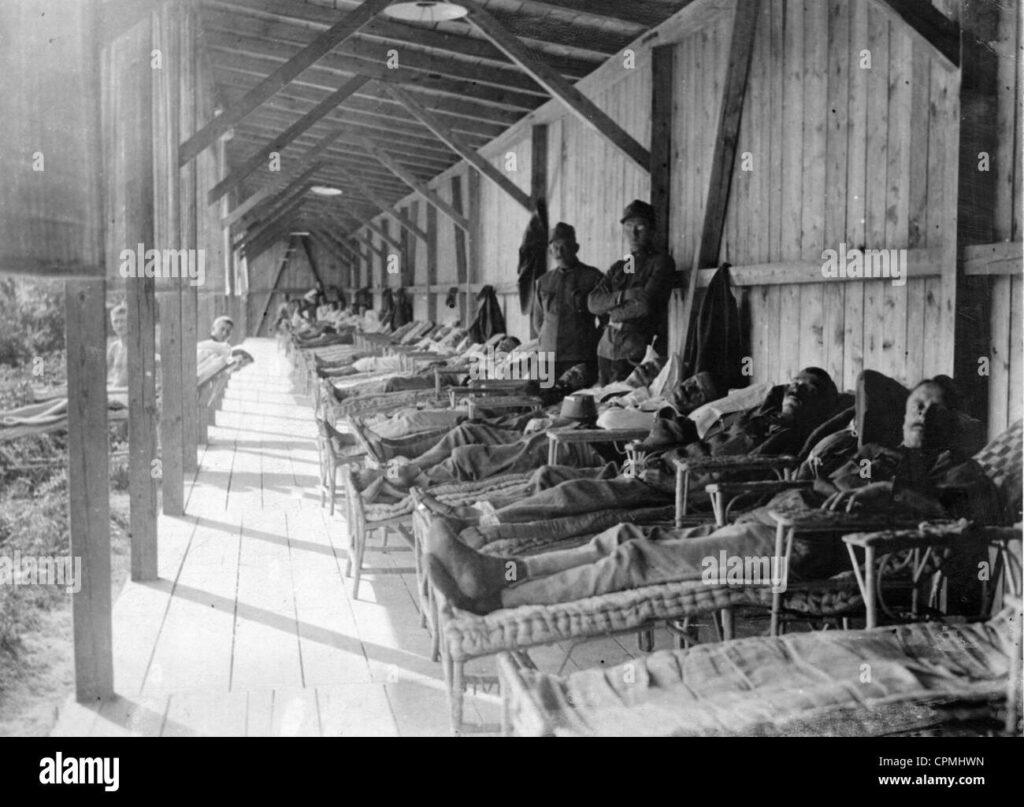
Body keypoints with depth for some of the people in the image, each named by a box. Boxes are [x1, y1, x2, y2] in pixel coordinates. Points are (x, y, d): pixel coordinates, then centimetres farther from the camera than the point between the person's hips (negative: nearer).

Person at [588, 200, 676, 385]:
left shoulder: (661, 262, 1)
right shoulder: (618, 267, 18)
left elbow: (646, 304, -11)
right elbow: (593, 302, 5)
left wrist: (610, 308, 1)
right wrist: (623, 296, -12)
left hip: (638, 349, -5)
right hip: (608, 348, 5)